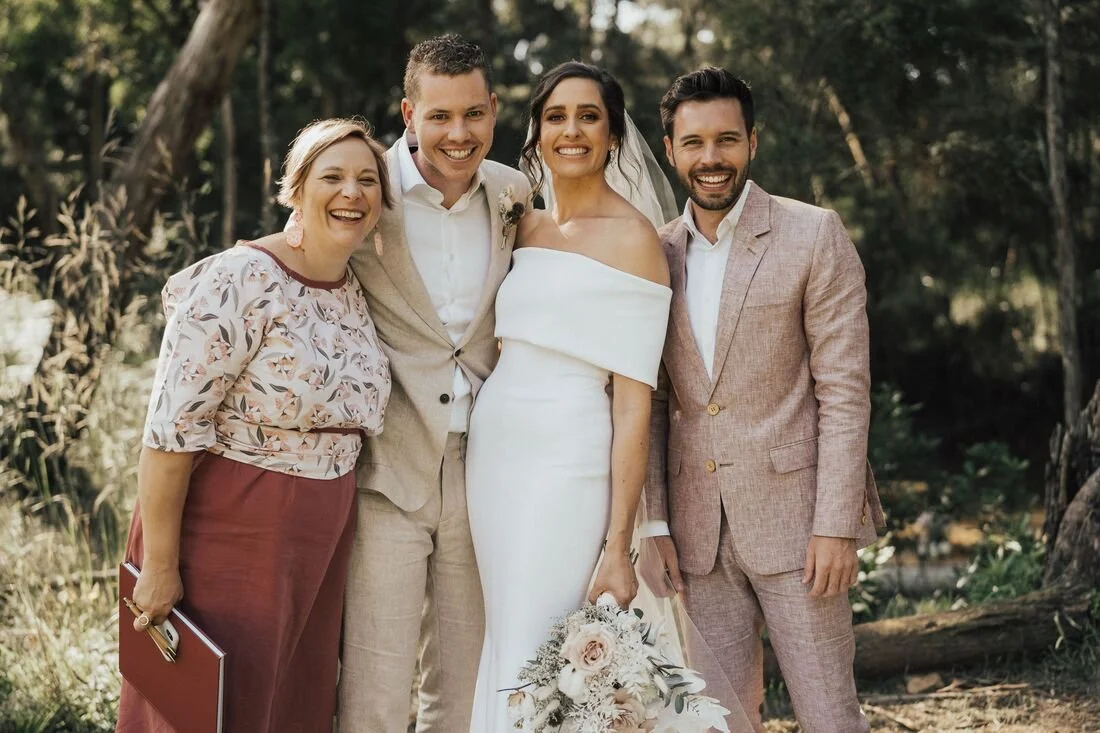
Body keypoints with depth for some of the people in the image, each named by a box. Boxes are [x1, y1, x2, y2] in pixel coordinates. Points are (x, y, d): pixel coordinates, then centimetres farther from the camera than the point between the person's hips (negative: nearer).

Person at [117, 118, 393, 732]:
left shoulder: (358, 292, 6)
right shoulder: (241, 282, -17)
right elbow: (171, 428, -20)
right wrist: (159, 565, -19)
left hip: (320, 544, 7)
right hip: (227, 535, -7)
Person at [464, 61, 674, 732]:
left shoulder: (634, 239, -8)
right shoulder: (523, 227, 10)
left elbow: (634, 403, -12)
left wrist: (618, 545, -16)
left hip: (568, 466, -6)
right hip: (492, 451, 7)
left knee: (535, 658, -4)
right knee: (503, 644, 11)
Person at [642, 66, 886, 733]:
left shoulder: (814, 236, -5)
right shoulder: (656, 254, 8)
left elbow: (845, 391, -8)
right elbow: (653, 403, 10)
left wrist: (835, 526, -13)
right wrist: (655, 523, 3)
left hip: (794, 519, -4)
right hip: (699, 531, 4)